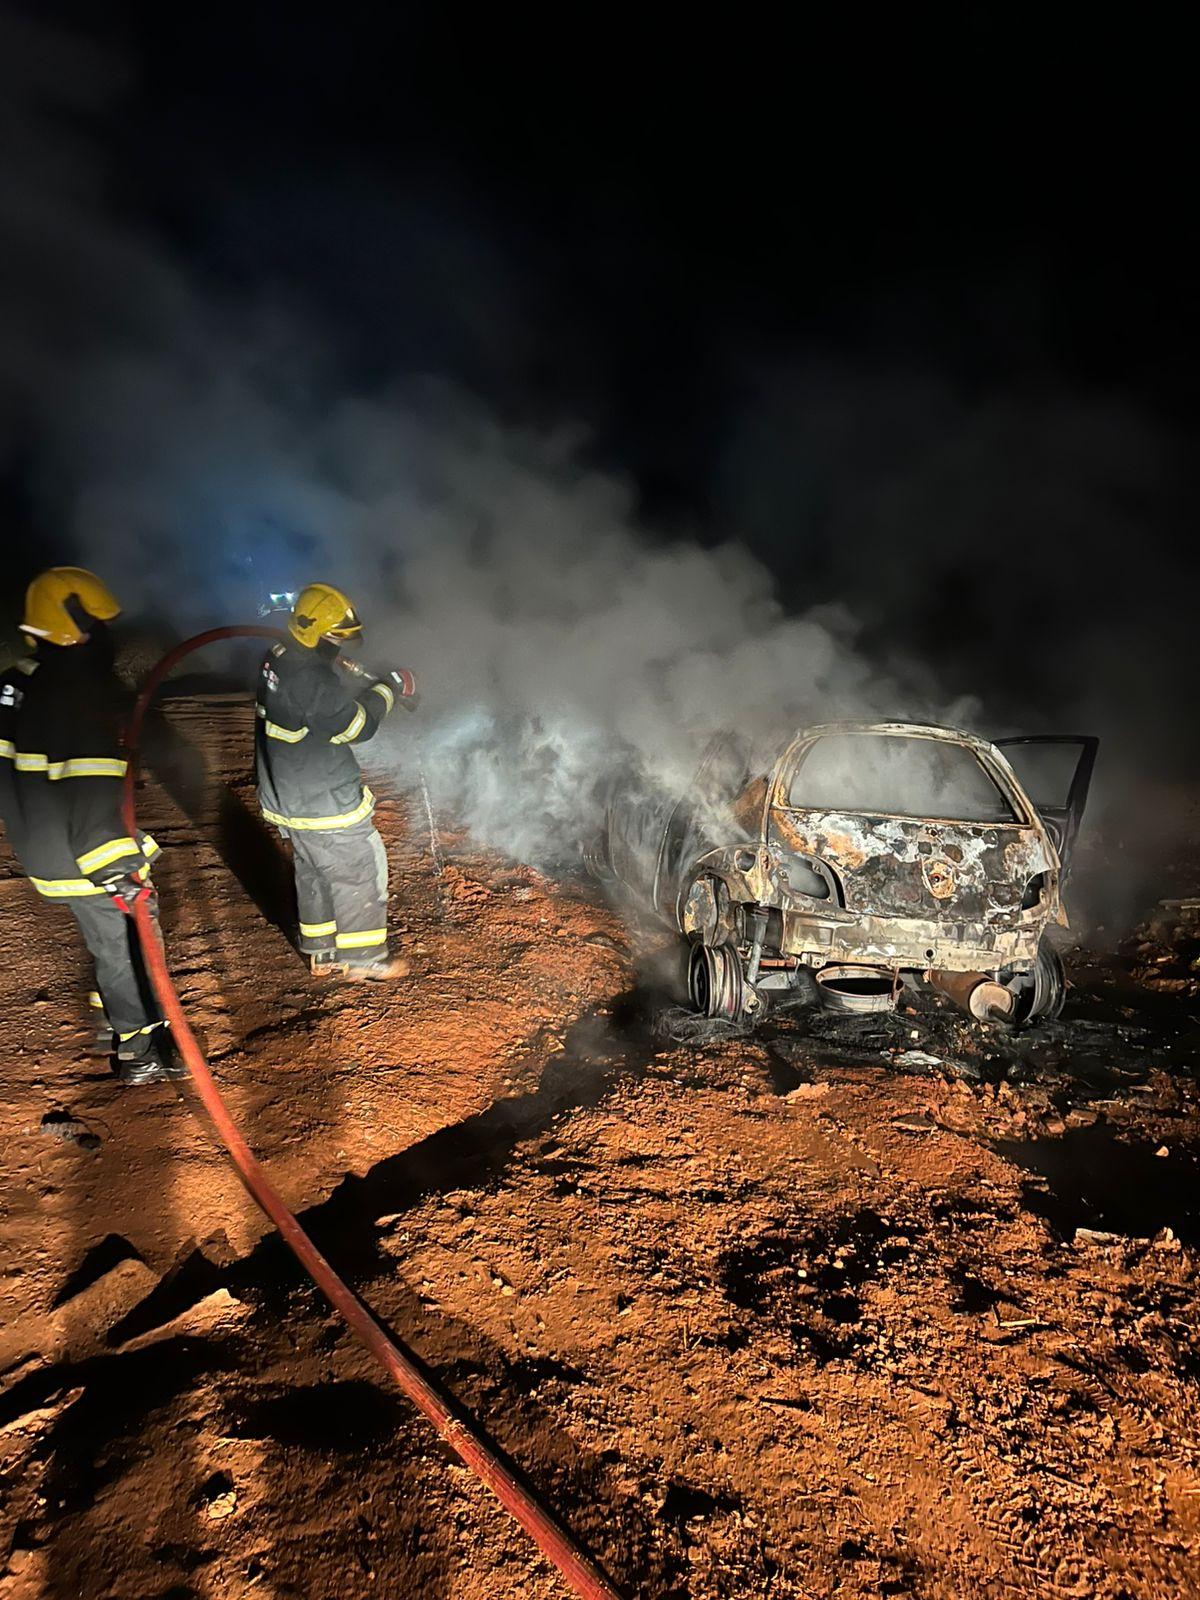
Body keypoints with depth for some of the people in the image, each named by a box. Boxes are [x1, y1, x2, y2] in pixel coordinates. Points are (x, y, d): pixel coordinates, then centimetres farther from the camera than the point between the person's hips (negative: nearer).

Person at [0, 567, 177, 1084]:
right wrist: (119, 869, -25)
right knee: (128, 943, 4)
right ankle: (141, 1050, 16)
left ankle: (112, 1024, 40)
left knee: (107, 938, 24)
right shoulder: (75, 692, -25)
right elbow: (89, 797, -29)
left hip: (49, 845, 10)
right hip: (86, 859, -10)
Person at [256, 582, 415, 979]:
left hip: (289, 795, 10)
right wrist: (389, 688, -8)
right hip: (325, 804, -10)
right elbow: (358, 726, -19)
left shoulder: (277, 662, 3)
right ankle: (361, 958, 17)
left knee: (313, 873, 21)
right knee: (359, 873, 5)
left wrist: (378, 690, 2)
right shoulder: (312, 681, -27)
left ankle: (322, 952, 34)